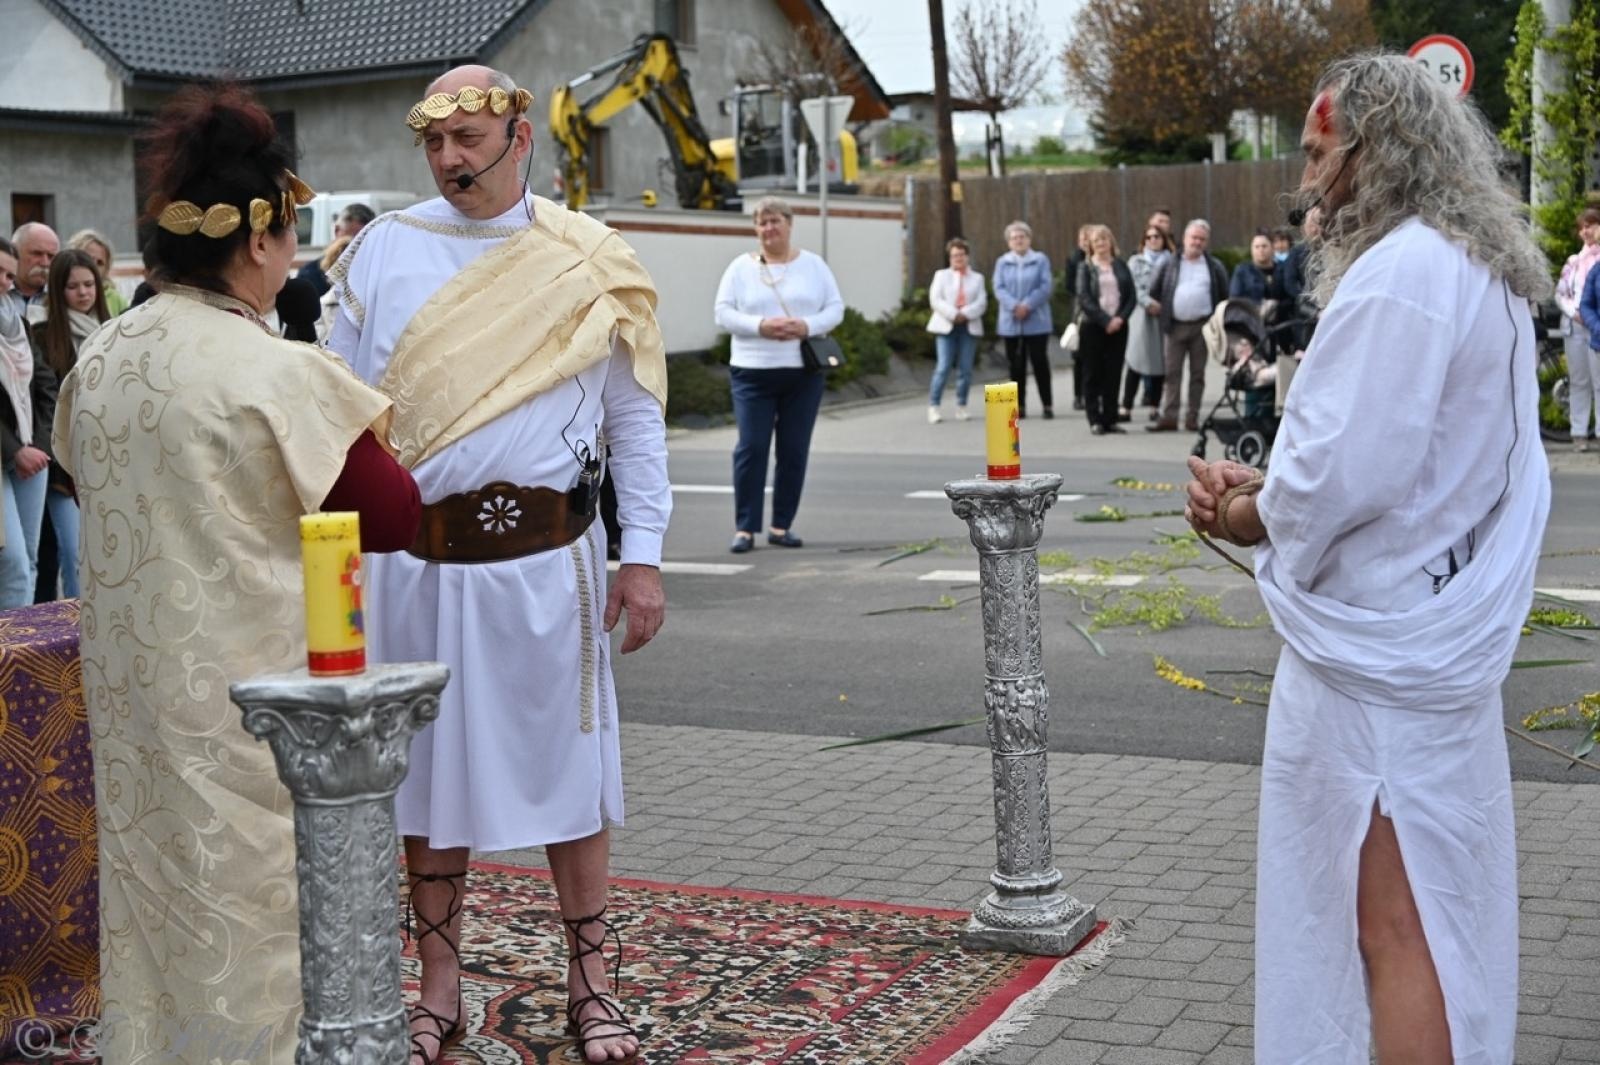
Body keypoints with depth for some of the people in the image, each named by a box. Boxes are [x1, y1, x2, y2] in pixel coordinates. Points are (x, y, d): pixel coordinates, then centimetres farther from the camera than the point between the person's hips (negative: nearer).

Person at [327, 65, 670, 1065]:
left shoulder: (586, 262, 1)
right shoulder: (384, 251, 4)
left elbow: (636, 417, 4)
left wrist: (643, 558, 0)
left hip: (547, 560, -1)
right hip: (415, 560, 2)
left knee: (568, 769, 7)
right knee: (428, 772, 10)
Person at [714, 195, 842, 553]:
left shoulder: (813, 265, 9)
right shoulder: (741, 267, 5)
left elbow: (835, 308, 6)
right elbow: (723, 312, 0)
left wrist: (808, 326, -13)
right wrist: (760, 325, -16)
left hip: (804, 373, 2)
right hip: (753, 372, -2)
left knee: (794, 450, 3)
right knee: (751, 447, -7)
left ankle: (781, 526, 13)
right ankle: (745, 528, -1)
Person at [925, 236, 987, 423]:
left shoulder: (977, 278, 15)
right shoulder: (941, 275, 14)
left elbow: (981, 303, 2)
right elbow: (935, 300, 0)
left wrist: (965, 314, -15)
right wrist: (953, 314, -14)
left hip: (969, 326, 2)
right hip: (946, 326, -2)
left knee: (965, 369, -1)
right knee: (943, 367, -12)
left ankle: (961, 407, 6)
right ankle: (933, 406, -11)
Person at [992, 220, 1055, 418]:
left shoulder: (1040, 260, 4)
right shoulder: (1002, 263, 10)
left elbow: (1045, 287, -6)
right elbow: (999, 289, -1)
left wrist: (1027, 305, -18)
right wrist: (1014, 306, -18)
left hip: (1036, 321, -2)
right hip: (1011, 323, 2)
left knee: (1040, 362, -3)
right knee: (1016, 365, 5)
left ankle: (1047, 404, 2)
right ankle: (1019, 406, 10)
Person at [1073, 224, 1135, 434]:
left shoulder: (1121, 266, 10)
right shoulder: (1086, 268, 3)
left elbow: (1132, 296, 5)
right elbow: (1085, 299, -7)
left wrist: (1120, 318, -11)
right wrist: (1105, 320, -16)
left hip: (1117, 326, 2)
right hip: (1093, 326, -2)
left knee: (1113, 374, 3)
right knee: (1093, 375, 0)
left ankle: (1110, 419, 8)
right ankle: (1095, 420, 4)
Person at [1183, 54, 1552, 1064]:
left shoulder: (1399, 272, -19)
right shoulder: (1481, 270, 12)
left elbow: (1344, 468, -24)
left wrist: (1250, 515, -4)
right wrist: (1266, 488, 3)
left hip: (1375, 645, -10)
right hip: (1444, 630, 10)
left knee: (1389, 925, 0)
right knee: (1440, 911, 18)